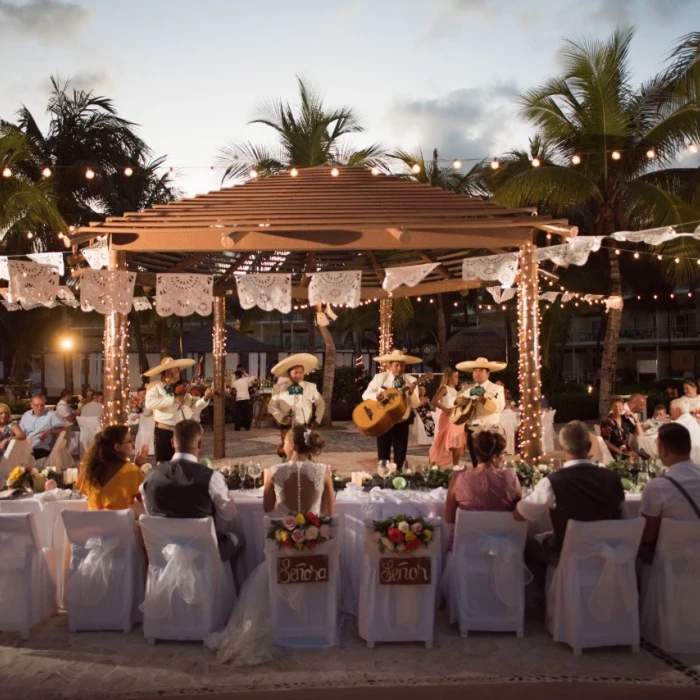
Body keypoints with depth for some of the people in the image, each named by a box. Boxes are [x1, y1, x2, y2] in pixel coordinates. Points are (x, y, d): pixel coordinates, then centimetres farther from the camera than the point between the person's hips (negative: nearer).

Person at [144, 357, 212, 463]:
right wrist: (173, 399, -27)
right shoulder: (155, 386, -3)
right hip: (164, 432, -3)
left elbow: (194, 405, 2)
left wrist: (205, 399, -18)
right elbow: (149, 403, -22)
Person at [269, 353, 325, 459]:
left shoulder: (310, 387, 2)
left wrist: (317, 420, 5)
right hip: (287, 427, -1)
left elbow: (321, 404, 13)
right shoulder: (280, 388, 0)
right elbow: (272, 406, 6)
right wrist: (281, 417, -8)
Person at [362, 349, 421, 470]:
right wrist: (377, 396, -21)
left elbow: (415, 405, -7)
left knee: (400, 460, 4)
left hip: (401, 424, 0)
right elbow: (365, 395, -1)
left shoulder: (411, 380, -3)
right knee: (383, 459, 6)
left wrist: (411, 393, -26)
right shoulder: (380, 377, -2)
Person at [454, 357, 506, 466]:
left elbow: (499, 407, -18)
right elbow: (454, 399, 20)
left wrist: (485, 400, -37)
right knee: (476, 463, 10)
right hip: (472, 430, 5)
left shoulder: (497, 388, -3)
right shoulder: (467, 388, 13)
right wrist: (458, 399, -5)